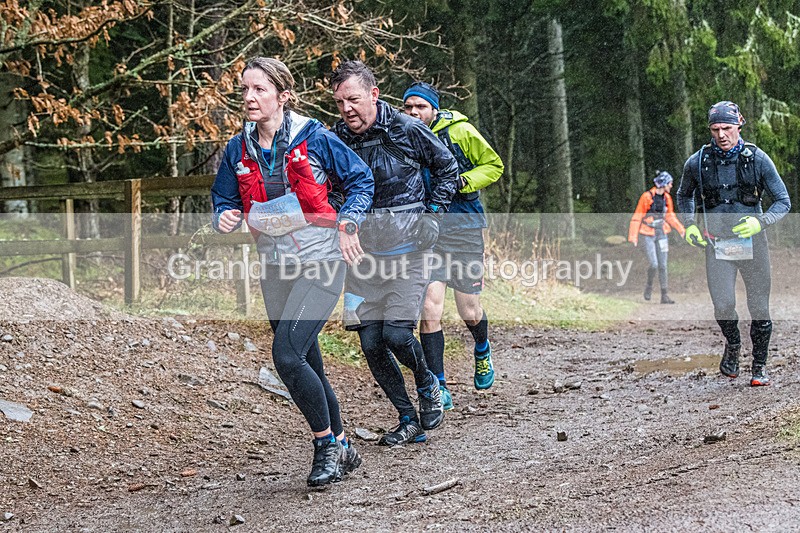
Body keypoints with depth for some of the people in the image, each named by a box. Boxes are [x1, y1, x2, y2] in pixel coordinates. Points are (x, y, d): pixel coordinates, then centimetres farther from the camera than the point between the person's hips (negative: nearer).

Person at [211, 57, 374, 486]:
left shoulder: (314, 139, -10)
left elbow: (361, 180, 1)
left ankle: (326, 446, -2)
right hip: (275, 269, 6)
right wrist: (225, 217, -9)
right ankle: (340, 449, 28)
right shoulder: (238, 150, 3)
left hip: (320, 262, -6)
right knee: (306, 365, 12)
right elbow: (225, 198, 13)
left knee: (286, 356, -19)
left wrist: (346, 226, -11)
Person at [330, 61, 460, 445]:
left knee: (396, 334, -14)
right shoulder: (335, 140, 1)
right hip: (363, 252, 4)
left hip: (407, 247, -4)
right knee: (371, 343, -1)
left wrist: (430, 217, 0)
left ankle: (428, 386, 18)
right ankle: (408, 420, 14)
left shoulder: (407, 131, -8)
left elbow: (448, 169, 8)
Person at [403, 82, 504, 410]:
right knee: (430, 310, -13)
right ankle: (439, 388, -4)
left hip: (463, 226, -1)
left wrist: (463, 182, -14)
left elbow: (494, 166, 3)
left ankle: (482, 352, 44)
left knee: (469, 312, 9)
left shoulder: (460, 132, -6)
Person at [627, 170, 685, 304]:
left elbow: (670, 216, 16)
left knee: (663, 265, 3)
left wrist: (681, 229, 4)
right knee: (653, 264, -12)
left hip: (661, 234, 5)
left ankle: (664, 296, 6)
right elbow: (637, 217, -10)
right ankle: (649, 286, 16)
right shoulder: (647, 197, -14)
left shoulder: (667, 197, 4)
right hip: (648, 235, -5)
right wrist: (633, 237, -12)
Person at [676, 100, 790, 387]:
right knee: (723, 306, -10)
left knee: (759, 308, 2)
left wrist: (760, 222, -18)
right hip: (716, 245, 1)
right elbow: (684, 196, 19)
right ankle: (732, 345, 22)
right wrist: (689, 226, 4)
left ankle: (759, 365, 21)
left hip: (752, 242, 0)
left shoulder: (757, 158, -6)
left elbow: (783, 201, 0)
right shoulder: (697, 162, -1)